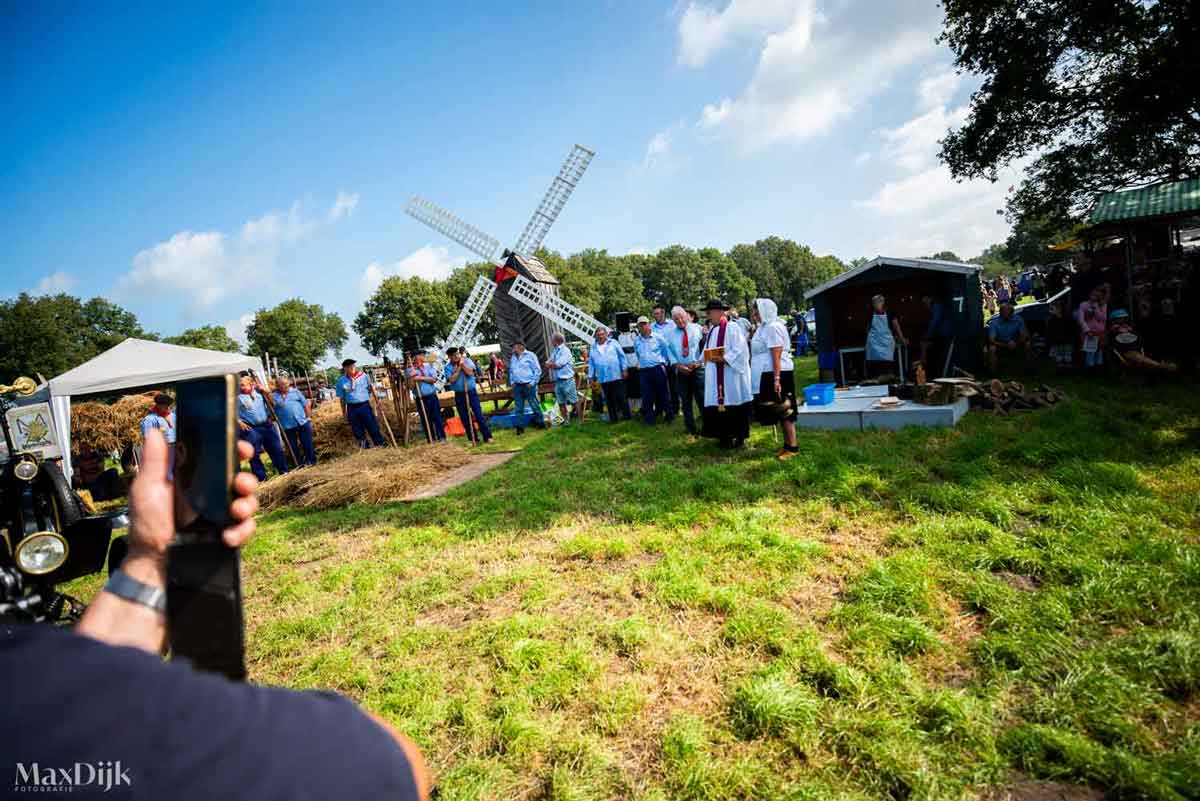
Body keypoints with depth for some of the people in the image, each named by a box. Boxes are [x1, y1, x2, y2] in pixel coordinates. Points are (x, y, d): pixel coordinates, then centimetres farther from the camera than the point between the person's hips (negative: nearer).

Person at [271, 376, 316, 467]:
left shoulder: (295, 391, 9)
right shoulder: (274, 396, 5)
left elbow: (306, 404, 9)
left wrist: (308, 417, 4)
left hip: (303, 422, 0)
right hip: (287, 426, 0)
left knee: (307, 443, 4)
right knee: (293, 447, 7)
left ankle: (312, 461, 16)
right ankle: (298, 463, 19)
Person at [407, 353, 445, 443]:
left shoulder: (429, 366, 5)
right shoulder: (411, 370, 2)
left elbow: (433, 379, -7)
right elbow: (411, 386, -3)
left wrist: (421, 378, -16)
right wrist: (412, 378, -19)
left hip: (432, 396, 1)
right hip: (421, 399, -1)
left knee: (437, 417, 3)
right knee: (425, 420, 3)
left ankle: (441, 437, 12)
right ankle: (430, 439, 13)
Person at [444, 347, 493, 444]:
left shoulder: (467, 361, 1)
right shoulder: (448, 367, 1)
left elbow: (470, 372, -15)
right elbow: (452, 380, -13)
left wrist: (462, 364, -12)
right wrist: (458, 367, -11)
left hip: (471, 392, -2)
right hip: (459, 395, 2)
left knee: (478, 414, -4)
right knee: (465, 419, 5)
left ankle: (487, 436, 3)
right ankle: (474, 439, 15)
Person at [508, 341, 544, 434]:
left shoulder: (530, 356, -2)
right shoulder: (513, 358, 16)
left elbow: (537, 370, -5)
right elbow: (511, 371, 25)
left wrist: (532, 383, -10)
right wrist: (512, 382, 10)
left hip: (528, 385, -5)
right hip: (517, 386, 6)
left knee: (534, 405, -2)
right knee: (518, 408, 5)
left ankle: (540, 423, 11)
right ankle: (519, 427, 10)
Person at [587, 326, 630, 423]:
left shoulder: (613, 343, 5)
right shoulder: (593, 348, 12)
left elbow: (622, 356, 2)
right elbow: (591, 363, 12)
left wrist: (625, 369, -4)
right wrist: (591, 377, 7)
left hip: (617, 376, -3)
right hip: (603, 378, 3)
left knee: (621, 397, 0)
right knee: (609, 399, 7)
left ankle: (626, 415, 9)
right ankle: (613, 418, 15)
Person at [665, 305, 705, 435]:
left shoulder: (697, 328, 1)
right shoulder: (670, 334, 9)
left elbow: (705, 347, -4)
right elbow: (669, 352, 6)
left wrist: (698, 362, -12)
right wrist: (677, 365, -8)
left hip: (697, 369, -3)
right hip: (680, 371, 3)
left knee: (702, 399, -2)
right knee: (685, 400, 10)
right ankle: (690, 427, 20)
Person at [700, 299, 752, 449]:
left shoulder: (732, 327, -10)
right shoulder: (712, 330, 15)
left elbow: (740, 351, -16)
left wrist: (724, 358, -22)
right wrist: (707, 358, 5)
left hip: (730, 373, -8)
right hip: (715, 375, 8)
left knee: (732, 403, -3)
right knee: (719, 404, 6)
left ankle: (739, 437, 7)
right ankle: (725, 435, 14)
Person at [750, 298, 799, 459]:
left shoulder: (773, 327, -14)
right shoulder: (765, 326, 15)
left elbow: (776, 356, -21)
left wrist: (776, 379, -25)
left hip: (776, 374, -10)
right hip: (767, 375, 10)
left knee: (784, 411, -4)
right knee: (782, 411, 13)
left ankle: (792, 447, 2)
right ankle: (787, 444, 20)